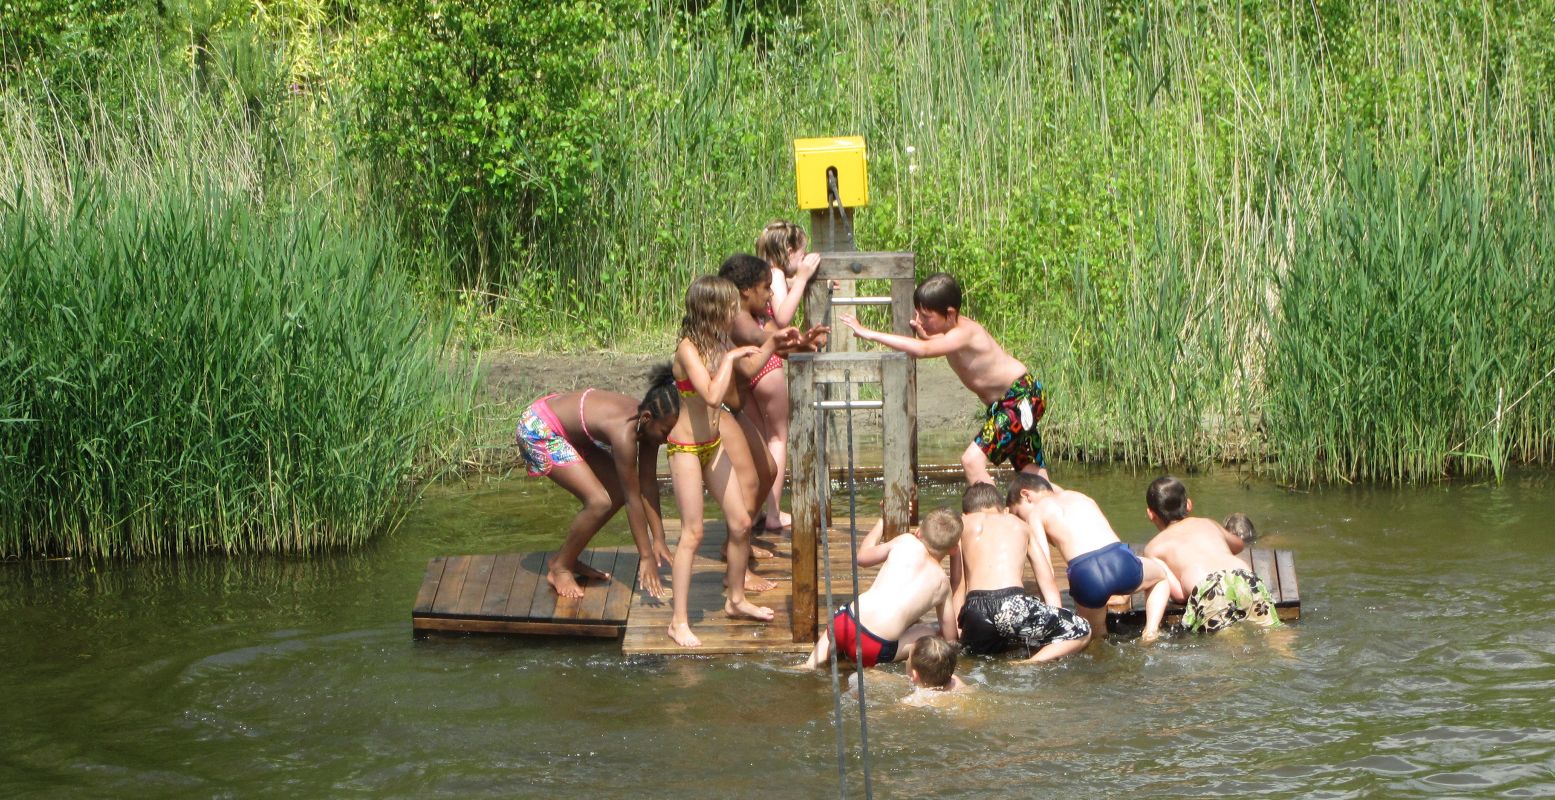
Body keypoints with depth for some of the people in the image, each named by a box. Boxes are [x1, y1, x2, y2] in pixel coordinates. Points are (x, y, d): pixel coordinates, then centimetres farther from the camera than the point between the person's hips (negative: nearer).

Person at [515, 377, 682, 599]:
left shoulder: (647, 422, -10)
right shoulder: (625, 433, -34)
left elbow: (648, 483, -2)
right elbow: (634, 500, -27)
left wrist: (658, 539, -3)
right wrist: (646, 557, -21)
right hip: (537, 430, -9)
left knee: (618, 492, 6)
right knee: (600, 502, -17)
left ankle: (567, 559, 19)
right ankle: (559, 569, 2)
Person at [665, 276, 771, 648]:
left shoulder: (719, 344, 4)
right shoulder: (688, 348, -20)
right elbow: (712, 395, -32)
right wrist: (730, 357, -23)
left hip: (713, 444, 8)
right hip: (686, 447, -8)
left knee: (741, 523, 10)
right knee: (693, 532, -8)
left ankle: (736, 599, 28)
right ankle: (679, 621, -4)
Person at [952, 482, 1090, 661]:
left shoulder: (963, 524, 25)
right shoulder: (1020, 525, 27)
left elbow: (958, 584, 17)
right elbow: (1047, 581, 21)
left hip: (975, 610, 3)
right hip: (1013, 604, -3)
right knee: (1082, 632, 14)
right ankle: (1028, 666, -9)